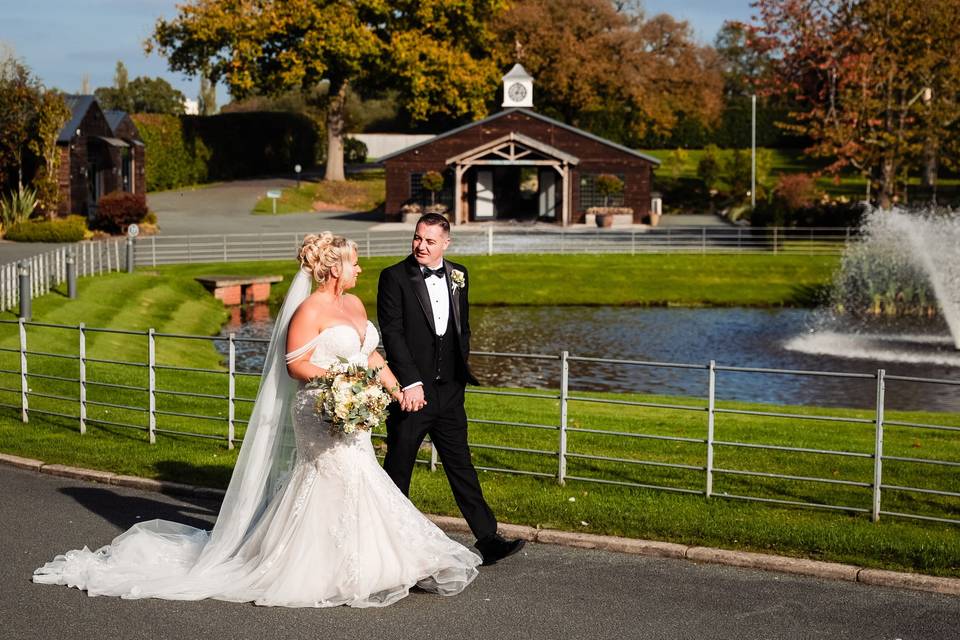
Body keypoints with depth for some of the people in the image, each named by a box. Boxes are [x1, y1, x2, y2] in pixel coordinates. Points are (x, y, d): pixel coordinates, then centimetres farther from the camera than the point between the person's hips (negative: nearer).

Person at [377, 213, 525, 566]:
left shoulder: (458, 275, 9)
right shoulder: (394, 277, -8)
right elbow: (392, 333, -14)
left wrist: (461, 372, 15)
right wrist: (411, 383, -20)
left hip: (449, 392, 4)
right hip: (411, 391, -4)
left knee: (461, 467, 7)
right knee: (398, 470, 7)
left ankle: (487, 539, 9)